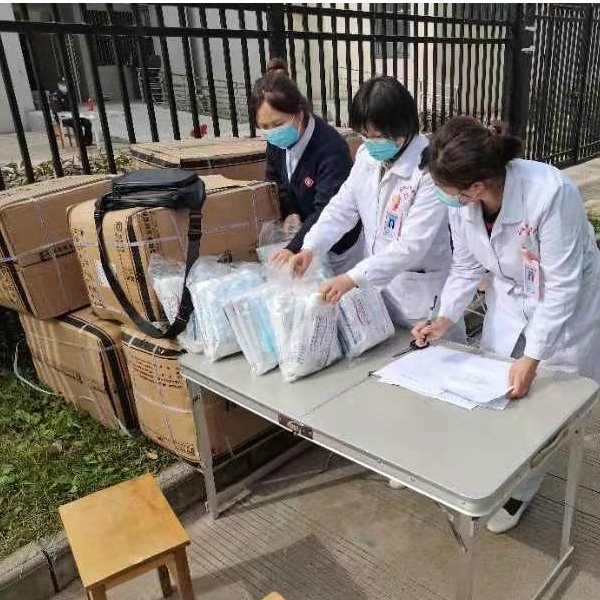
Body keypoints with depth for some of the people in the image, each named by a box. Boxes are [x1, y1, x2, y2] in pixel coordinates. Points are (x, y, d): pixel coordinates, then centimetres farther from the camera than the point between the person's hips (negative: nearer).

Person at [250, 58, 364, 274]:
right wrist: (289, 213, -12)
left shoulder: (331, 148, -30)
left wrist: (294, 249, -43)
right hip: (303, 232, 6)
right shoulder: (277, 141, -7)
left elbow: (327, 210, -34)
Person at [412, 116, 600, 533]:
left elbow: (562, 285, -29)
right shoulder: (463, 200, -20)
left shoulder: (550, 194, -36)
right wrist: (445, 319, -17)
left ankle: (522, 487, 29)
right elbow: (466, 267, -6)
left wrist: (531, 358, -29)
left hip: (566, 306, -4)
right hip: (509, 303, 5)